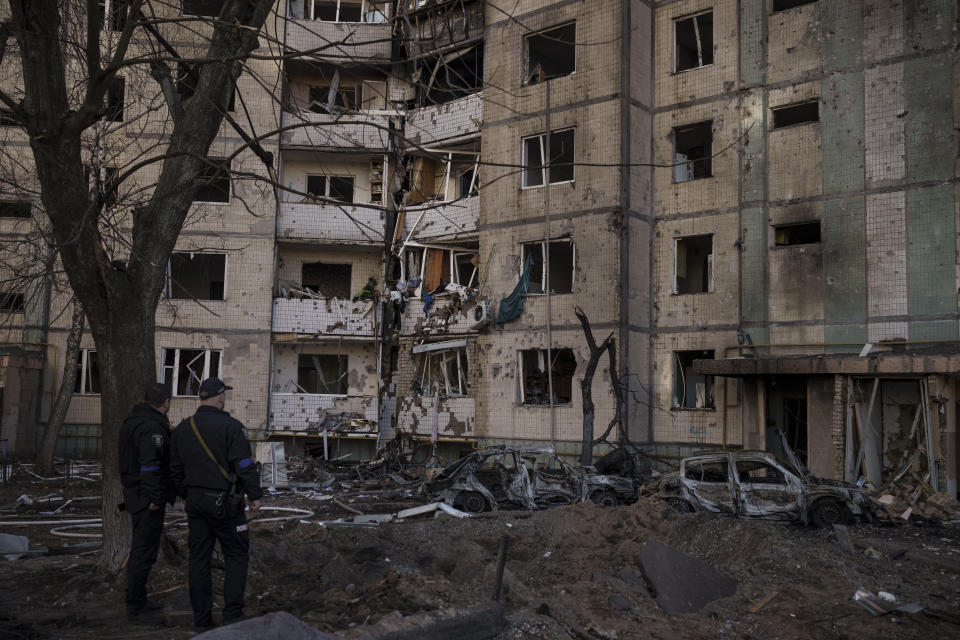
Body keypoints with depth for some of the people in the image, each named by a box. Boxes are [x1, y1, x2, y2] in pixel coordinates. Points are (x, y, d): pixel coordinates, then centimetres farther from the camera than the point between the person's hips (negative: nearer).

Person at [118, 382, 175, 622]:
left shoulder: (132, 422, 14)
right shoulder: (152, 427, -19)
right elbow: (150, 464, -27)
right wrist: (155, 498, -23)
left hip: (134, 493, 11)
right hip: (148, 499, -11)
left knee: (141, 549, 19)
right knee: (145, 551, -5)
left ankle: (139, 600, 30)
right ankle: (135, 608, 0)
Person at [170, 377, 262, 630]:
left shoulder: (182, 429, 7)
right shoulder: (229, 426, -13)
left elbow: (176, 468, 14)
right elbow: (244, 465, -16)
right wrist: (254, 495, -7)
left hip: (195, 501, 6)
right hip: (225, 502, -6)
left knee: (199, 557, 10)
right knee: (236, 556, 5)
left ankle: (201, 619, 15)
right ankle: (232, 616, 4)